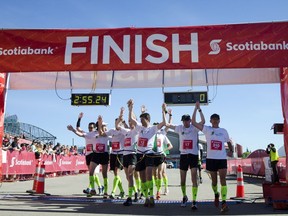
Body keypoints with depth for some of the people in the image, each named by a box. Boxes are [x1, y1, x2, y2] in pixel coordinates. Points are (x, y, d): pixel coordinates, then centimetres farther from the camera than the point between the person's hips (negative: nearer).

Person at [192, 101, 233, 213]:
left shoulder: (224, 131, 8)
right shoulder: (207, 129, 0)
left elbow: (229, 142, 22)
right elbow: (193, 122, -10)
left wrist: (231, 150, 2)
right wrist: (197, 109, -12)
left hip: (222, 158, 1)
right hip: (211, 158, 0)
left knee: (223, 179, -11)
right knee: (214, 180, 11)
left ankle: (224, 202, -15)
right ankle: (216, 195, 39)